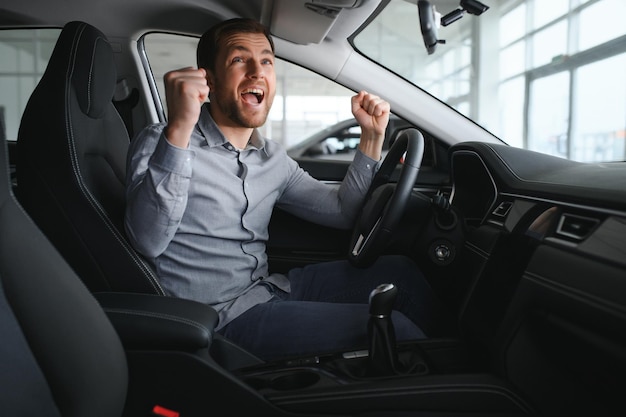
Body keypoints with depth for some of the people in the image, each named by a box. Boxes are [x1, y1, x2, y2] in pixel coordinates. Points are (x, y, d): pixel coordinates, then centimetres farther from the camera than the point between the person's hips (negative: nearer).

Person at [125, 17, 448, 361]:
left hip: (269, 290, 7)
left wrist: (372, 136, 5)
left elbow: (341, 211, 14)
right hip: (220, 317, -7)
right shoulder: (161, 143, -10)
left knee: (400, 273, 3)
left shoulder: (272, 158, 10)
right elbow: (148, 241, -27)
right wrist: (178, 130, -40)